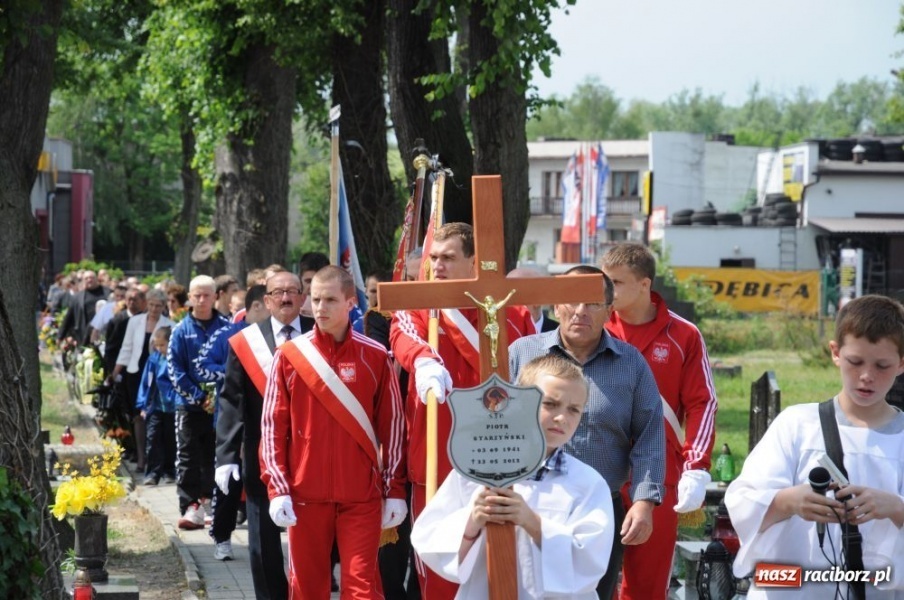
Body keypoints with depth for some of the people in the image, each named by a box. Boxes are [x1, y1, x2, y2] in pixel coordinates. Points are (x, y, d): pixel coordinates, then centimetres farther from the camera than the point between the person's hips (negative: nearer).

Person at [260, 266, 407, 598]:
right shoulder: (289, 355, 1)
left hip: (362, 495, -1)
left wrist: (395, 490, 2)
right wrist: (277, 488, -5)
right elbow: (272, 425, 2)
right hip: (306, 493, 1)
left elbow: (392, 425, 4)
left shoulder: (375, 357, 0)